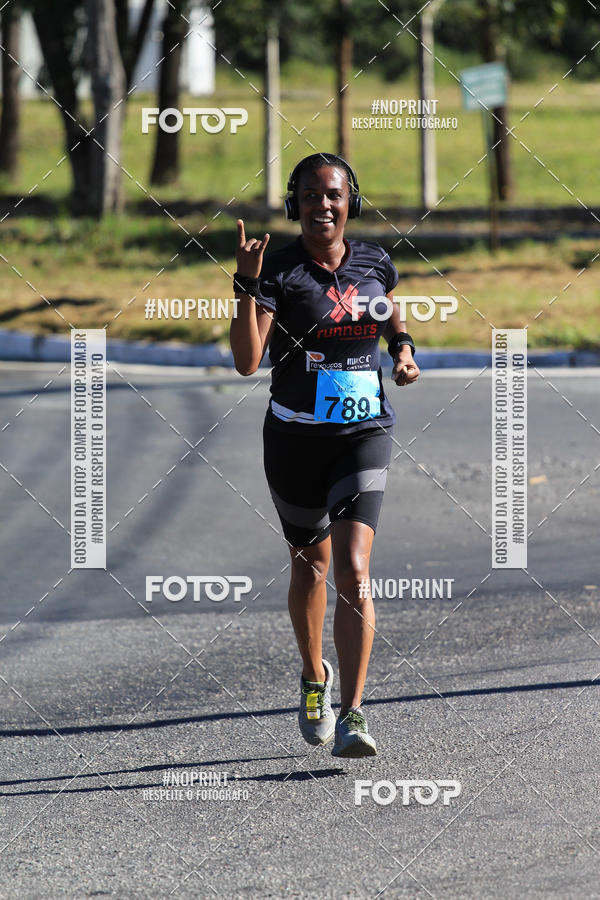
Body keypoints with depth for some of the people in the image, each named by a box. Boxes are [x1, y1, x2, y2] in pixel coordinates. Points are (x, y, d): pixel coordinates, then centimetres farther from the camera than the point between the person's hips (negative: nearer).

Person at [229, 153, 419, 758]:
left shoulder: (373, 264, 2)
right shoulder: (279, 271, -9)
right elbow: (247, 361, -21)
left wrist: (402, 347, 6)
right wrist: (246, 283, -30)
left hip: (365, 432, 1)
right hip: (296, 437, 0)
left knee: (353, 573, -14)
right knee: (310, 564, 16)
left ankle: (351, 716, -16)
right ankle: (314, 677, 43)